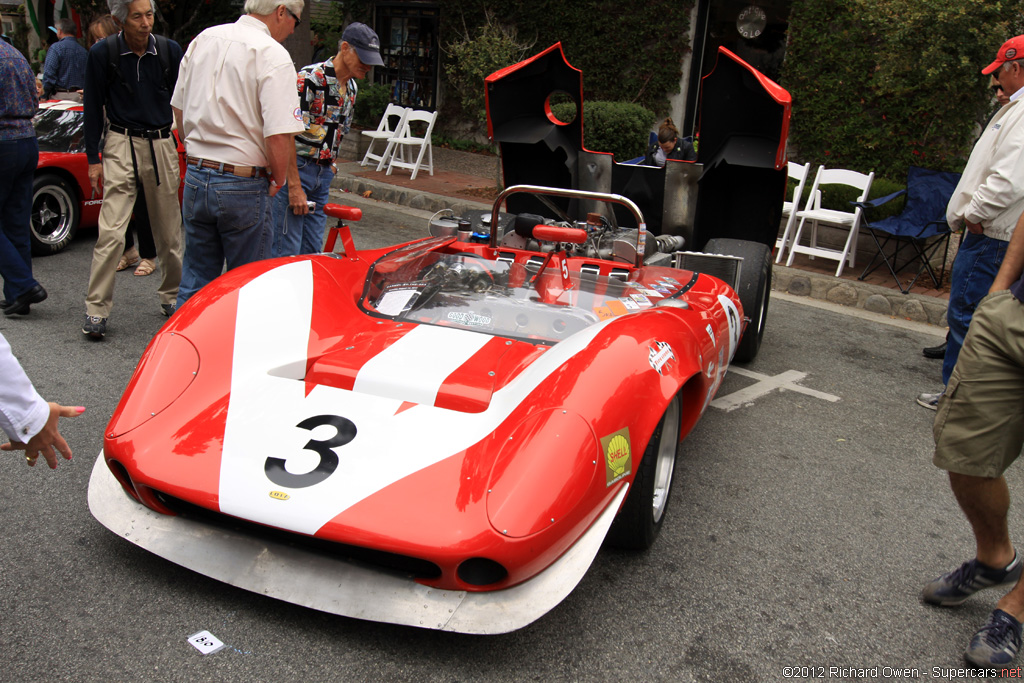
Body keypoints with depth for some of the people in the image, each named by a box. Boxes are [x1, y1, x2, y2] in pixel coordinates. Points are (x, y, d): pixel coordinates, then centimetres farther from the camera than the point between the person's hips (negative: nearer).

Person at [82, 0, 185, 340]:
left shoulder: (170, 50, 3)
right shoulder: (103, 53, -2)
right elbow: (93, 108, 3)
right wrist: (93, 159, -1)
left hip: (162, 144, 3)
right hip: (121, 145, -2)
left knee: (169, 232, 9)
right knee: (111, 232, -10)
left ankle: (171, 297, 26)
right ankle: (96, 309, -2)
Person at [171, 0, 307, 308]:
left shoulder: (203, 39, 9)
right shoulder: (272, 55, -14)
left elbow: (179, 107, 17)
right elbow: (279, 136, -22)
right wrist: (279, 181, -6)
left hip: (195, 177, 7)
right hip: (243, 186, -6)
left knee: (195, 281, 17)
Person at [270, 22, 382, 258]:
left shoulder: (352, 87, 11)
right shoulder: (310, 78, -14)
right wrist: (294, 185, -20)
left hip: (323, 174, 8)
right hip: (295, 169, -7)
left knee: (313, 251, 9)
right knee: (286, 252, -6)